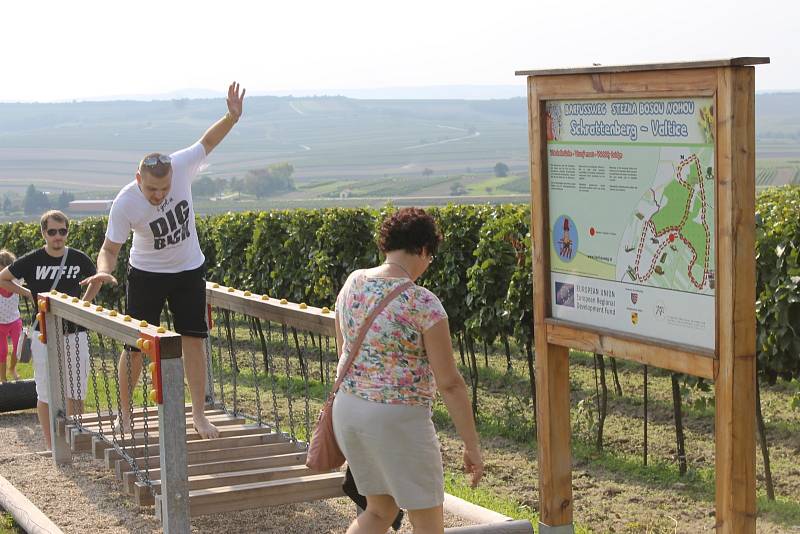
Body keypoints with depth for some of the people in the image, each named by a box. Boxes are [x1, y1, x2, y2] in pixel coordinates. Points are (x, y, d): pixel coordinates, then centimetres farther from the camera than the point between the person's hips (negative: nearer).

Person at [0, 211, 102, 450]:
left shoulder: (79, 259, 1)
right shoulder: (32, 260, -7)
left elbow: (96, 280, 21)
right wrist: (29, 294, 1)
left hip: (75, 333, 2)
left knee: (76, 392, 7)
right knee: (46, 392, 2)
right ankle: (50, 446, 10)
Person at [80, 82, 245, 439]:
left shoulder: (182, 166, -23)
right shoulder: (124, 203, -27)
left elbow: (207, 141, -4)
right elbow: (110, 248, -19)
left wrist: (232, 117, -20)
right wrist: (104, 270, -41)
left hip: (189, 270, 2)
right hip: (146, 274, -2)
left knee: (193, 340, -2)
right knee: (135, 347, 2)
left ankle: (199, 414, 8)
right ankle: (125, 412, 22)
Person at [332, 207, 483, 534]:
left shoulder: (353, 283, 1)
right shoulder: (422, 303, -18)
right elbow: (449, 383, -16)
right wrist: (471, 445, -8)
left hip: (348, 409, 7)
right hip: (398, 420, -7)